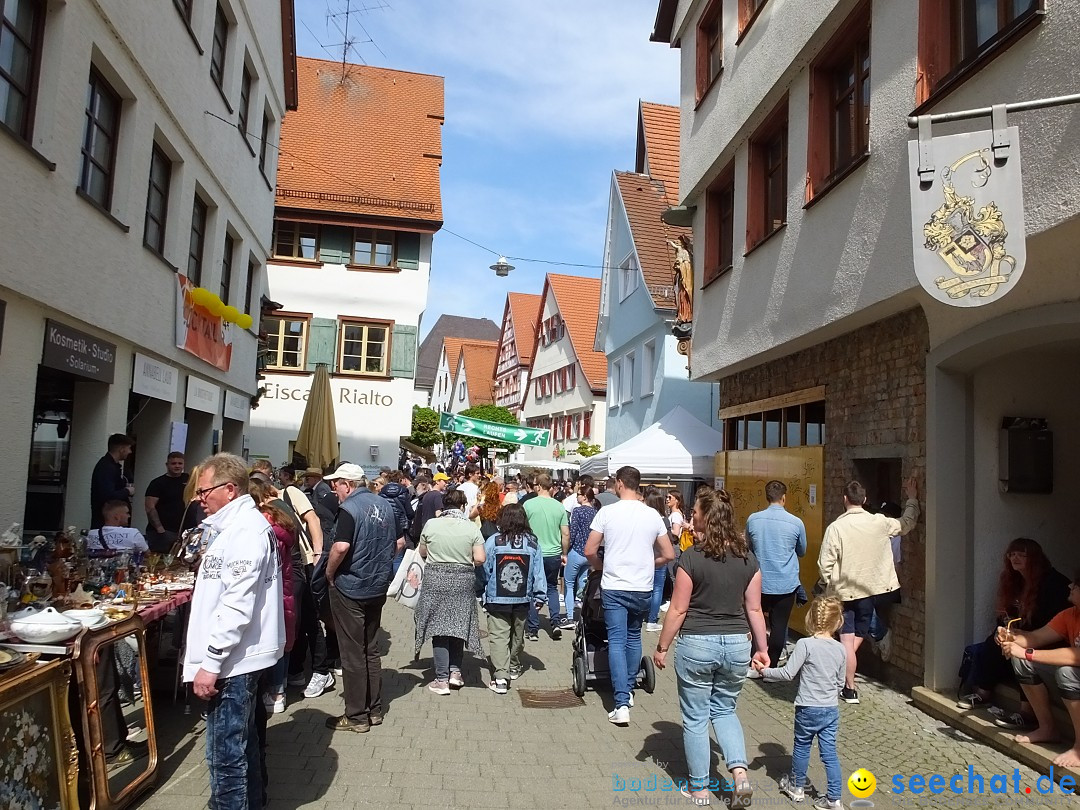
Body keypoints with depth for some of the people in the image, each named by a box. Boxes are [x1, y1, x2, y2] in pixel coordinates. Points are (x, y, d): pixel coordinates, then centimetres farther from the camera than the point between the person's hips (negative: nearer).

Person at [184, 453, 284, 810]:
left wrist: (211, 661, -21)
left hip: (233, 659, -11)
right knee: (241, 742, 21)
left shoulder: (245, 530, -20)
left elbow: (238, 606, -24)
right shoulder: (235, 524, 14)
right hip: (239, 656, 11)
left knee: (225, 754, -2)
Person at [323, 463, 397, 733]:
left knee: (353, 653, 3)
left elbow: (341, 546, -28)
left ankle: (357, 716, 12)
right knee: (371, 650, 17)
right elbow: (396, 545, 12)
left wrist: (329, 573, -13)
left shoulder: (349, 508, -16)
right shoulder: (385, 506, 5)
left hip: (350, 589, -7)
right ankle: (374, 710, 25)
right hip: (378, 587, 7)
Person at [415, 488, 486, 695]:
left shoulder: (430, 524, -3)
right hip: (463, 581, 1)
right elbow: (480, 559, -7)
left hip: (436, 579, 0)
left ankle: (442, 679, 7)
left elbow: (422, 553, 8)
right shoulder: (472, 527, -5)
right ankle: (455, 671, 17)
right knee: (458, 626, 16)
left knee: (439, 628, 5)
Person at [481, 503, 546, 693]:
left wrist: (483, 592, 10)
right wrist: (540, 596, 6)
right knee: (517, 635, 20)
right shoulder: (533, 543, -2)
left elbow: (484, 569, -3)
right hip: (523, 599, 3)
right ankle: (514, 668, 38)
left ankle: (500, 677, -11)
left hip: (497, 599, -3)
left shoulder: (493, 541, -9)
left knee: (499, 636, -2)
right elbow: (538, 572, -1)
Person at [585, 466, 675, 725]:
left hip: (614, 588, -3)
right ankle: (629, 689, 31)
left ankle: (622, 703, -8)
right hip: (642, 589, 3)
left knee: (617, 641, 0)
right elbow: (669, 555, 4)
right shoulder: (653, 515, -1)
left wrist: (601, 566, 12)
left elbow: (589, 551, -7)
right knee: (634, 637, 21)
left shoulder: (607, 512, -9)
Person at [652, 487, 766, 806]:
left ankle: (699, 788, 23)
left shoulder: (692, 557, -16)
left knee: (695, 718, 12)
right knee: (725, 710, 24)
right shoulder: (748, 557, -2)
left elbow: (678, 610, -11)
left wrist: (661, 647, 0)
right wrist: (761, 648, 15)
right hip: (737, 645, 4)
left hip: (696, 644, -4)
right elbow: (754, 609, 4)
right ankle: (739, 771, 7)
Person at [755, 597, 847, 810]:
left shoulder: (805, 644, -19)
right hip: (832, 709, 4)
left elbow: (788, 673, -18)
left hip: (808, 709, -4)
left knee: (801, 747, 15)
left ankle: (797, 787, 33)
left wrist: (765, 671, -4)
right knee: (829, 752, 11)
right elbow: (840, 682, 8)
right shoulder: (841, 649, -2)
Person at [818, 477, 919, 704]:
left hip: (843, 591, -3)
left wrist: (830, 585, 3)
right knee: (859, 636, 19)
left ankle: (850, 689, 7)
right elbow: (907, 523, 12)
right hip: (870, 589, 3)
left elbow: (825, 564, -15)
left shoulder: (836, 527, -16)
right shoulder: (880, 523, -7)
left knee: (847, 639, 3)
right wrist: (912, 498, 24)